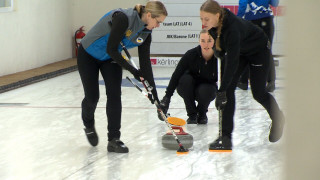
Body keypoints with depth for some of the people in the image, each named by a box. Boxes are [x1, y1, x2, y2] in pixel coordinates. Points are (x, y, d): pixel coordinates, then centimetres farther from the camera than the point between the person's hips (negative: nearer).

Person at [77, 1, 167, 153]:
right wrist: (132, 71, -25)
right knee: (92, 96, -1)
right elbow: (111, 49, -30)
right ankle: (89, 126, 31)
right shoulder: (123, 18, -34)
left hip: (110, 59, 6)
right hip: (88, 55, -6)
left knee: (114, 95, -9)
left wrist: (153, 90, -8)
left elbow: (145, 62, -6)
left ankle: (114, 140, -5)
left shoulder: (145, 32, -11)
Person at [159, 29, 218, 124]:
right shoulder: (191, 54, -23)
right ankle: (192, 115, -15)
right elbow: (176, 75, -20)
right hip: (188, 88, 0)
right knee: (185, 79, -32)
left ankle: (202, 113, 0)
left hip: (208, 89, 0)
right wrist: (167, 97, -26)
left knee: (204, 90, -34)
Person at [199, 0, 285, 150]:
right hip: (238, 50, 6)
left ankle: (278, 119, 34)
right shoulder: (212, 24, -22)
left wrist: (222, 91, -43)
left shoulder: (232, 27, -43)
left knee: (258, 93, 1)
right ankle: (226, 137, -11)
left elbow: (232, 62, -43)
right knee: (229, 88, -10)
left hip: (258, 50, -6)